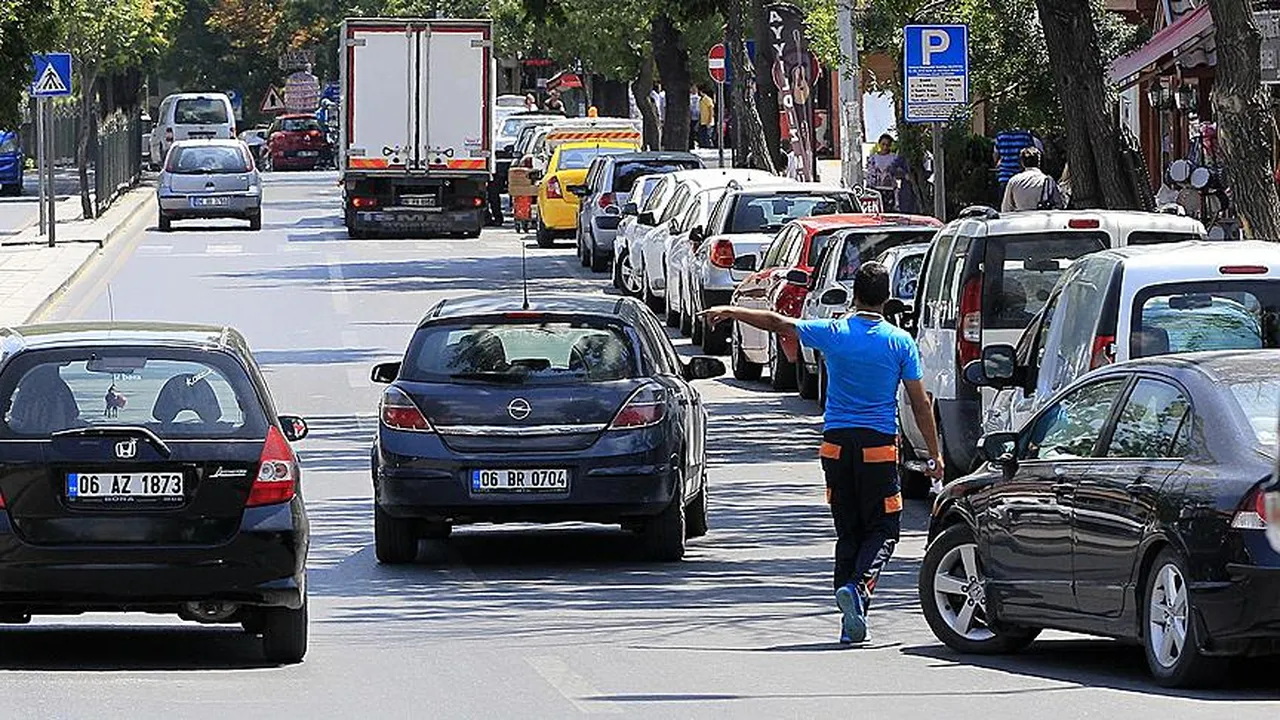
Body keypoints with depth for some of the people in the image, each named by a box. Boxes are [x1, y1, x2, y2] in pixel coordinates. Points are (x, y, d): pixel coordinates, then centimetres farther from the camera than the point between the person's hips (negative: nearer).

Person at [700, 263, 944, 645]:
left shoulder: (833, 333, -1)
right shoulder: (900, 342, -3)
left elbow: (778, 323, 10)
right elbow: (920, 403, 0)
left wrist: (730, 312, 24)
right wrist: (935, 455, 8)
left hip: (837, 443, 2)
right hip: (879, 445, -2)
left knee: (848, 530, 10)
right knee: (882, 528, 5)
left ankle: (851, 620, 5)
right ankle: (859, 585, -23)